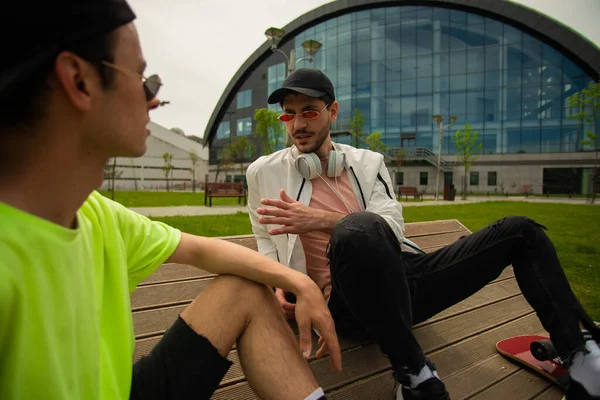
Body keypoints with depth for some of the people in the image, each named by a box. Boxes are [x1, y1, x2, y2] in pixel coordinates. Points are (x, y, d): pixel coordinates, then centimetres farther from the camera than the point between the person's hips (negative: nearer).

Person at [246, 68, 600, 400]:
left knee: (520, 231, 0)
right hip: (350, 300, -4)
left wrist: (321, 219, -17)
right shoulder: (264, 172, 8)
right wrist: (278, 283, -4)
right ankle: (414, 371, -23)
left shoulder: (367, 162, 11)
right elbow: (267, 241, 17)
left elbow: (393, 227, -2)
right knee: (359, 227, -41)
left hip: (402, 274, 5)